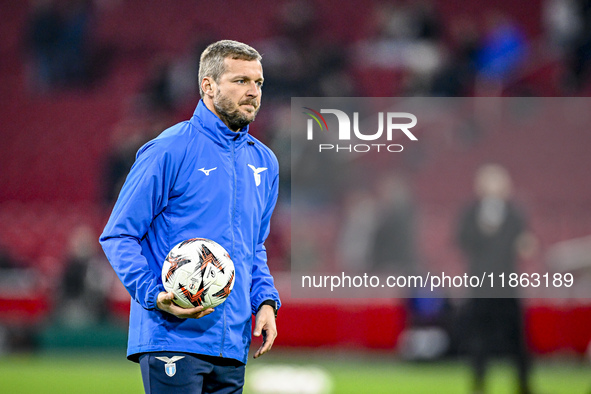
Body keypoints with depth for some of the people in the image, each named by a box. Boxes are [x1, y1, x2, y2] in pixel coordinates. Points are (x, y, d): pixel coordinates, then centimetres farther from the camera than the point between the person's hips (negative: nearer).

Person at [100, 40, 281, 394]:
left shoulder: (264, 162, 16)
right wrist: (155, 296, -19)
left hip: (232, 347, 6)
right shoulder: (169, 151, -5)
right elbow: (118, 236, -5)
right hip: (173, 337, -6)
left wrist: (265, 301, 8)